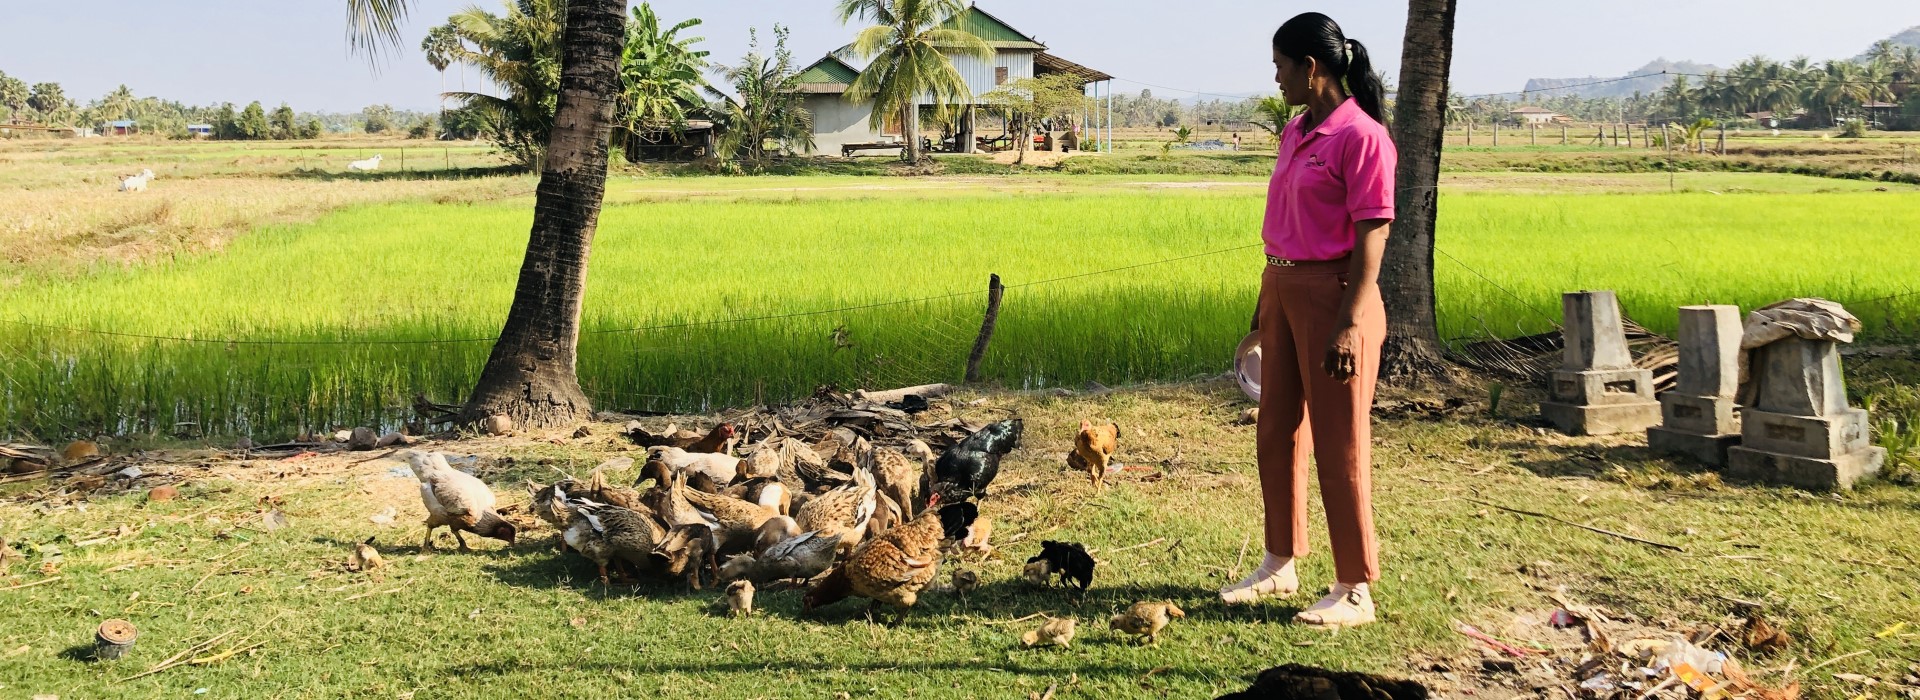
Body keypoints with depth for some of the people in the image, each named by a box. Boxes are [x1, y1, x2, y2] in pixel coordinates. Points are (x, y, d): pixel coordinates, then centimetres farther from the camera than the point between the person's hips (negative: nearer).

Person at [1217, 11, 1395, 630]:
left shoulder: (1361, 137, -13)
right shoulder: (1295, 134, 12)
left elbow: (1370, 239, -17)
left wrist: (1350, 324, -22)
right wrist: (1264, 301, 17)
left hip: (1332, 293, -9)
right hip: (1282, 289, 9)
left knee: (1339, 446, 0)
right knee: (1277, 433, 15)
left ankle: (1356, 590, 11)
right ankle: (1281, 565, 30)